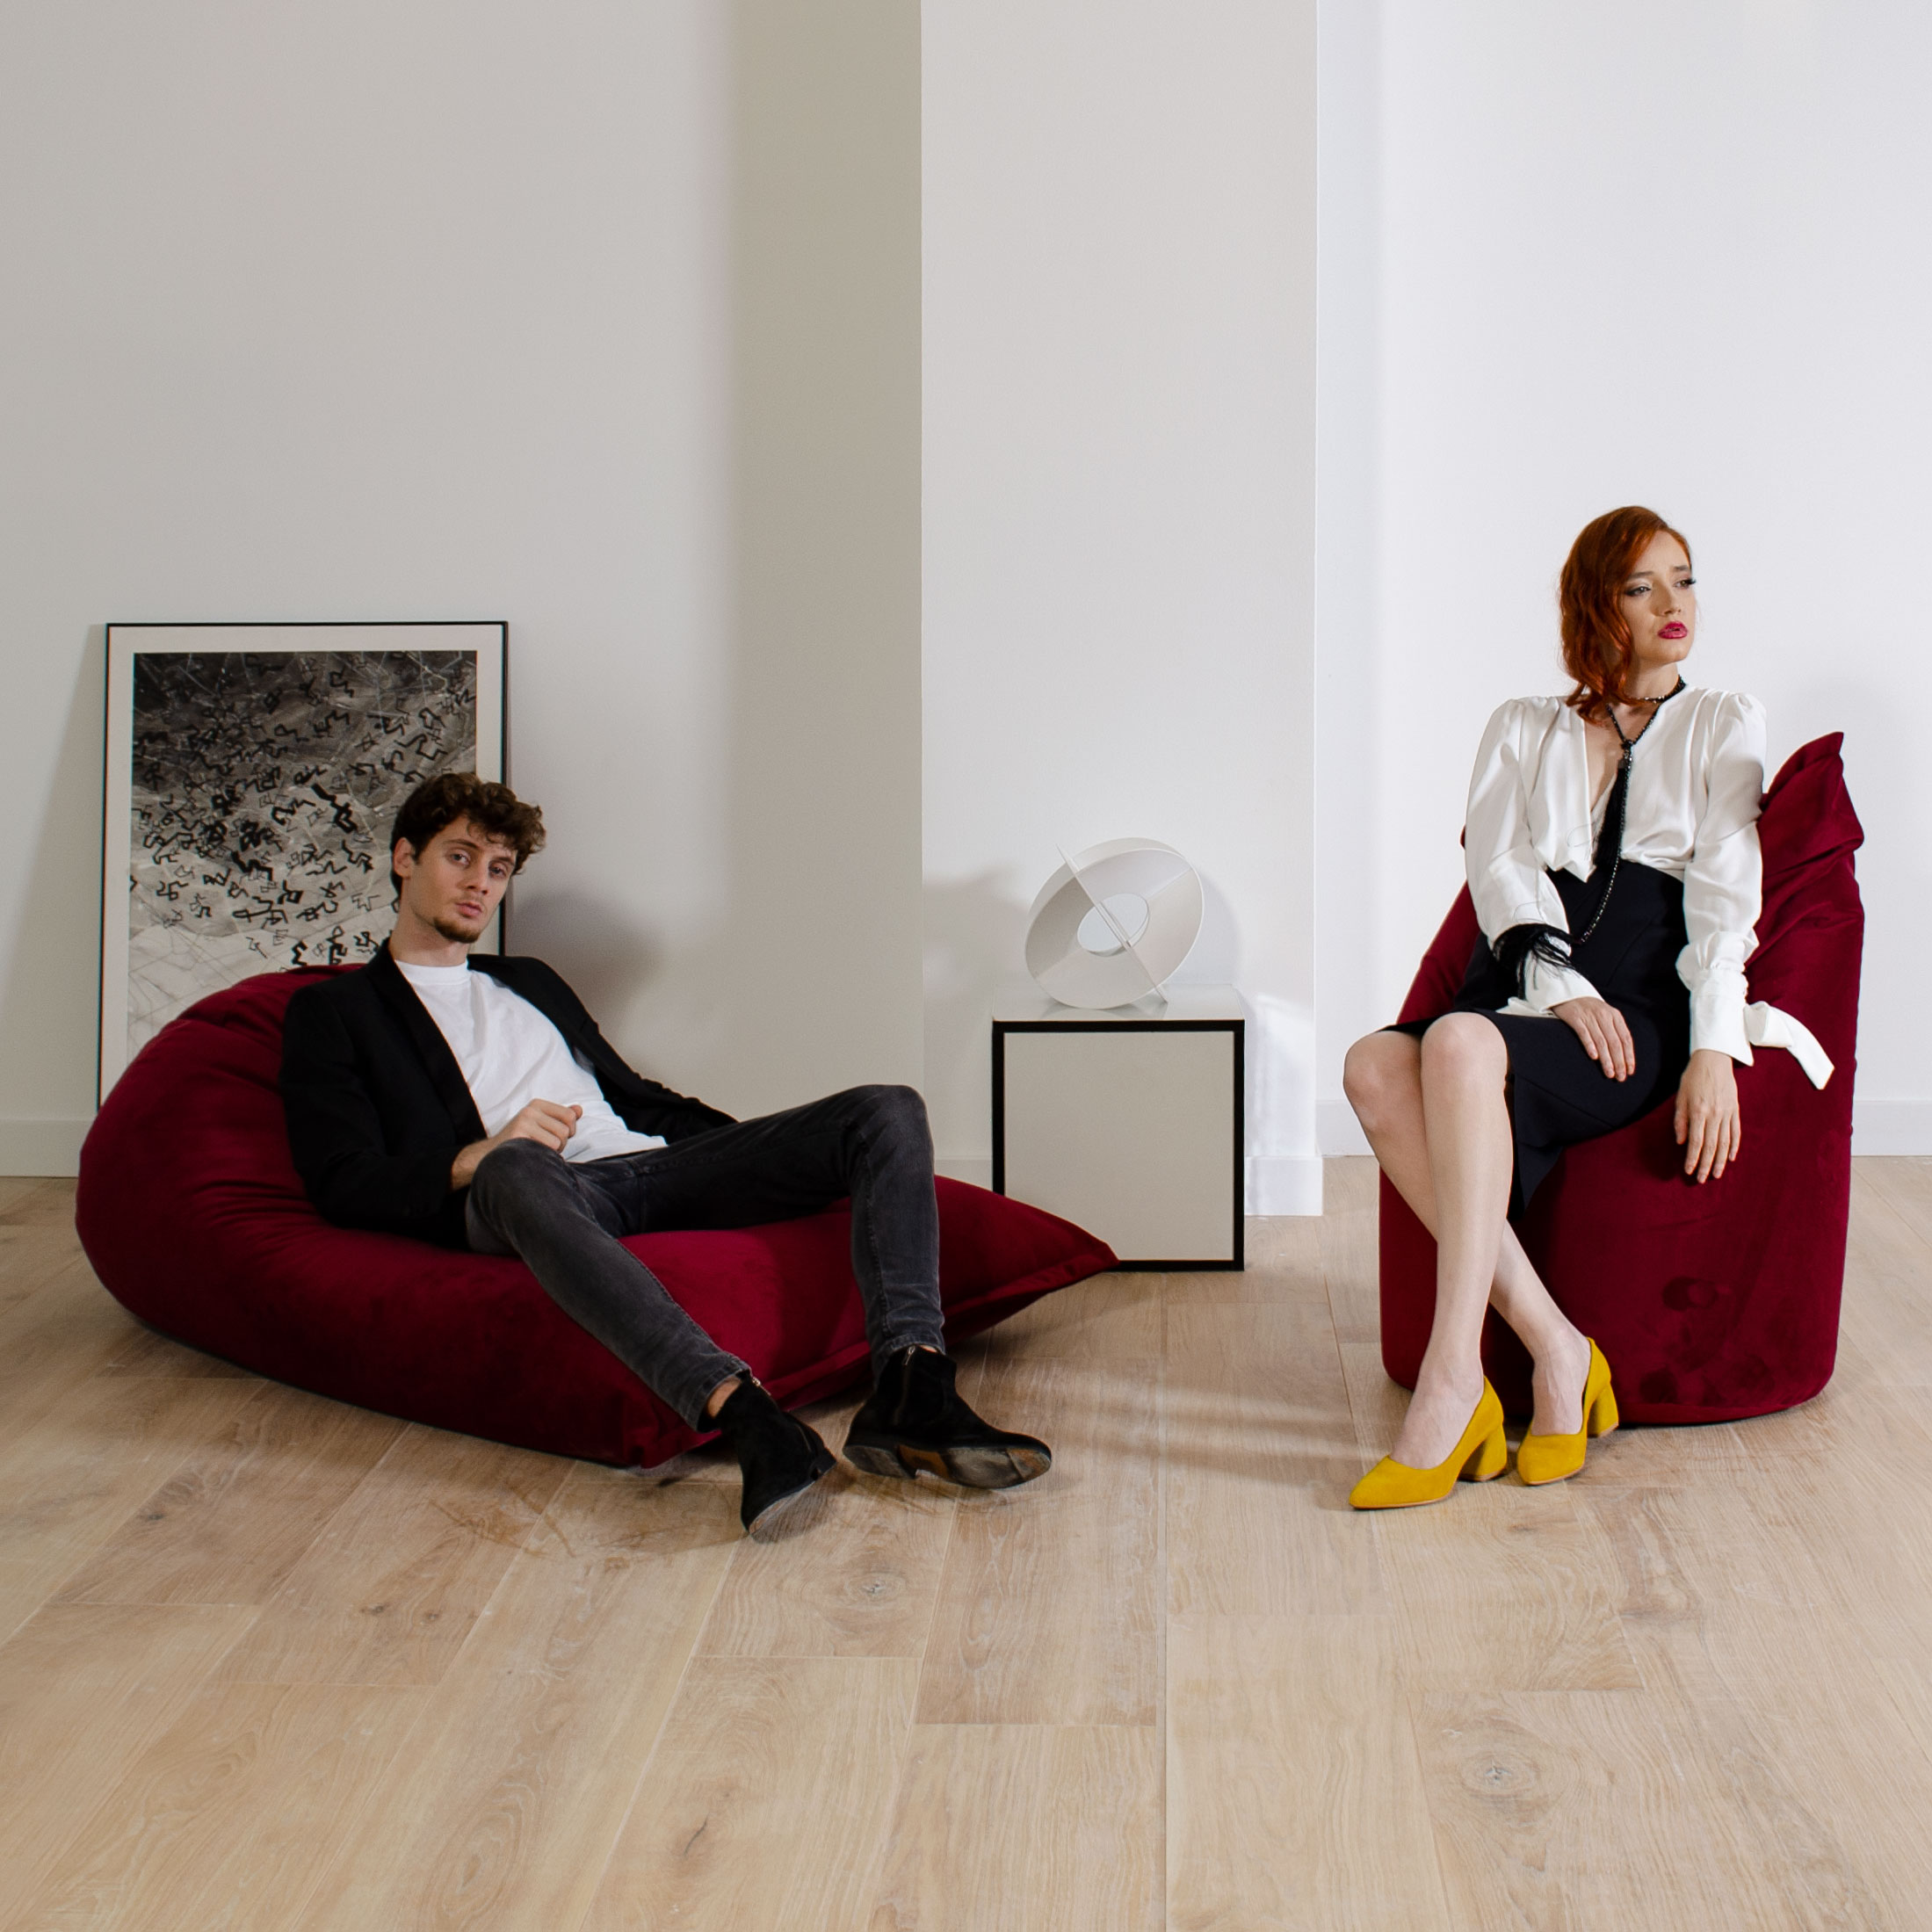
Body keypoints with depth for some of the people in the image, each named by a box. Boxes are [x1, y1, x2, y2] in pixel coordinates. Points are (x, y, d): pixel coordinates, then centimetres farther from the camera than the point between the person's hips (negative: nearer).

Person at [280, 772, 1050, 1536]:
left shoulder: (531, 981, 35)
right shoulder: (331, 1011, 16)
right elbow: (345, 1186, 3)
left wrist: (769, 1151, 18)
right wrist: (481, 1156, -15)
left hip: (653, 1165, 6)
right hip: (537, 1190, -6)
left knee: (887, 1112, -13)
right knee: (518, 1168, -44)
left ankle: (908, 1393, -36)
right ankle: (739, 1412, -58)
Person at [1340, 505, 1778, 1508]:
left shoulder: (1725, 723, 20)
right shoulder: (1524, 728, 25)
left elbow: (1724, 890, 6)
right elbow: (1498, 864, 8)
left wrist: (1716, 1047, -10)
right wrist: (1560, 985, -12)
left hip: (1644, 1012, -3)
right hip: (1526, 986, 3)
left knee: (1461, 1045, -36)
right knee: (1374, 1066, -32)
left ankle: (1450, 1384, -39)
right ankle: (1554, 1352, -31)